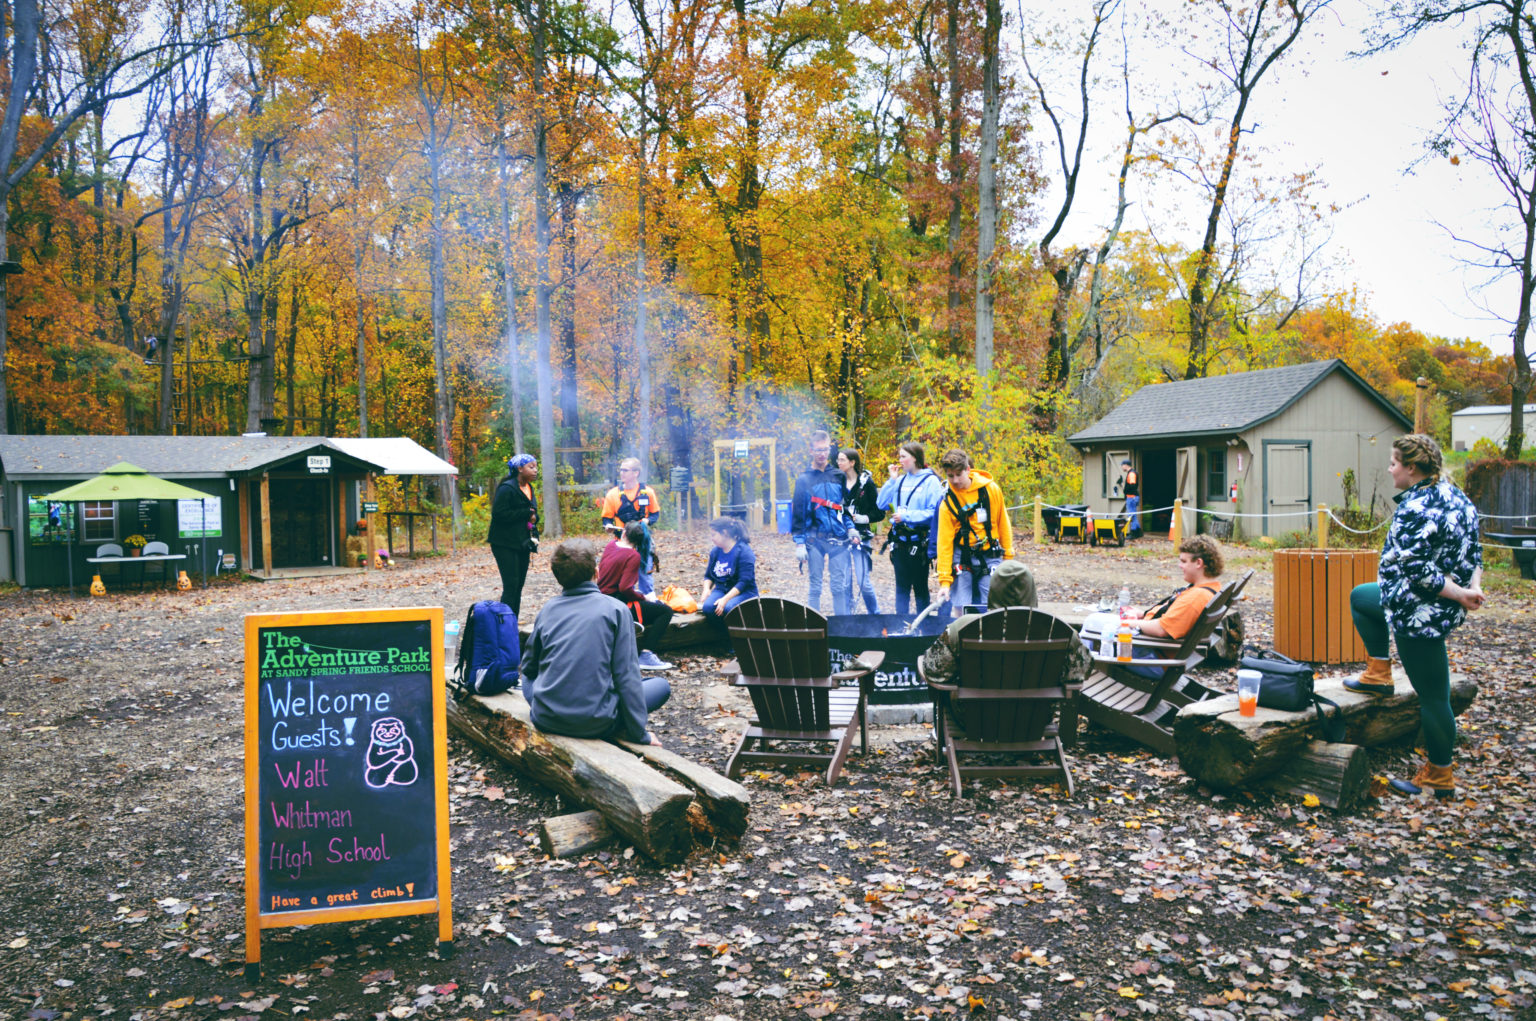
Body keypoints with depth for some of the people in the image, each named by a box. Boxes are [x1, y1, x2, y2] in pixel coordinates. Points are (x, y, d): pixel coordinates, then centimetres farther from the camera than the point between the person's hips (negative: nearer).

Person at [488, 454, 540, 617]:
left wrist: (534, 517, -1)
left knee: (518, 586, 9)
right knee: (511, 585, -11)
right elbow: (499, 514, -21)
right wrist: (527, 513, -17)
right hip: (506, 545, -8)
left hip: (522, 544, 8)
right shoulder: (507, 489, -13)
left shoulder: (528, 488, 14)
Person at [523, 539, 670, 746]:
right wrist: (640, 734, -3)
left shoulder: (547, 610, 5)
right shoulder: (616, 610, -6)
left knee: (527, 677, 36)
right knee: (662, 685, 14)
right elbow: (626, 675, -8)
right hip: (594, 723, -3)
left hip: (545, 720, 4)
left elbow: (528, 666, 16)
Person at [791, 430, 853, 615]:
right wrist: (799, 542, -4)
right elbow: (797, 512, 1)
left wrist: (850, 528, 3)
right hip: (814, 539, -2)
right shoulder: (804, 479, 3)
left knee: (840, 586, 3)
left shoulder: (838, 476, 10)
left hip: (838, 538, 2)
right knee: (814, 587, 3)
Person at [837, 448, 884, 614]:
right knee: (845, 581, 4)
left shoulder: (866, 483, -2)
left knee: (863, 581, -5)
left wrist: (863, 518, -13)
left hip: (860, 537, -3)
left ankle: (875, 614, 13)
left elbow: (880, 513, 0)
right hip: (841, 536, 3)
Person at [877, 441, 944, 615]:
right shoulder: (900, 480, 12)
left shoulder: (931, 481, -6)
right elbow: (881, 504, 7)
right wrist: (891, 480, 1)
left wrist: (907, 516, -17)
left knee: (920, 587, 4)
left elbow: (933, 512, -14)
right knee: (901, 586, 10)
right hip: (899, 540, 5)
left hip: (919, 542, -5)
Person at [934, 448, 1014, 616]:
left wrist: (1008, 556, 9)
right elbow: (944, 542, -7)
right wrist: (945, 581, -11)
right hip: (962, 557, 0)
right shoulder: (948, 502, -7)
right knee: (962, 609, -4)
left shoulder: (991, 489, -4)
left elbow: (1003, 524, 7)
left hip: (990, 556, 1)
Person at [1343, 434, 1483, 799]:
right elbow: (1473, 550, 10)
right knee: (1360, 596, 29)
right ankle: (1379, 674, 29)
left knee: (1432, 696, 2)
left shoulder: (1414, 509, -26)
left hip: (1420, 612, -10)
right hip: (1440, 605, 10)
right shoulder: (1454, 495, 5)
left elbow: (1418, 570, -28)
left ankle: (1439, 777, 15)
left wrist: (1459, 594, -17)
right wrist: (1473, 587, 0)